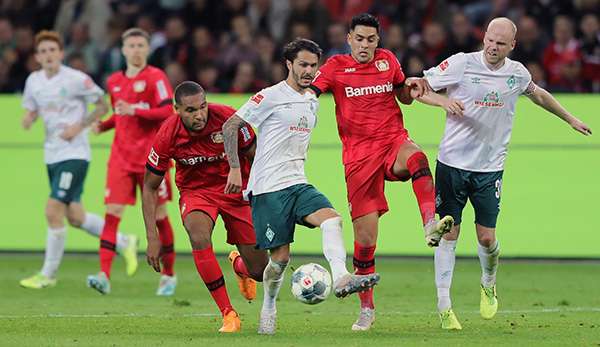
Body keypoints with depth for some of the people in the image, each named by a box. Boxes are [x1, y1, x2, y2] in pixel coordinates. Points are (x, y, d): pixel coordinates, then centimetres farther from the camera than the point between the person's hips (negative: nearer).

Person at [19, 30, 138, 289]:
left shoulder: (76, 79, -11)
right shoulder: (34, 81, 6)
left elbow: (102, 106, -3)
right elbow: (31, 111, 20)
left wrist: (79, 126, -15)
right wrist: (28, 119, -4)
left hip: (74, 154, -7)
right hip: (52, 156, 7)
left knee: (53, 211, -13)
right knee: (74, 217, 10)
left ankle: (48, 275, -2)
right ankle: (124, 242, 29)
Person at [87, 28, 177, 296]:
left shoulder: (155, 77, -5)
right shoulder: (114, 81, 13)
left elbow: (168, 112, -14)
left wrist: (134, 111, -23)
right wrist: (103, 125, 7)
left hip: (151, 159, -4)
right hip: (121, 158, 4)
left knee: (159, 215, 4)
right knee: (112, 212, -9)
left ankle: (168, 275, 20)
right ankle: (104, 275, -16)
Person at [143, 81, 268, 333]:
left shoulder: (228, 118, -24)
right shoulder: (168, 135, -21)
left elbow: (255, 157, -7)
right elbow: (150, 187, -9)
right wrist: (152, 237, -15)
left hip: (235, 189, 1)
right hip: (196, 191, 0)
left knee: (259, 271, -1)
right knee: (199, 237, -35)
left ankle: (238, 265, 41)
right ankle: (228, 315, -23)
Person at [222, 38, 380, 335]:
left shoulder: (312, 101, 15)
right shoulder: (272, 96, -8)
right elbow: (230, 126, -9)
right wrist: (235, 169, -14)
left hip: (297, 184, 6)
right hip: (268, 188, -6)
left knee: (331, 219, -22)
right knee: (281, 257, -5)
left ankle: (341, 278, -36)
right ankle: (268, 311, 15)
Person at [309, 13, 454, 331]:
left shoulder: (387, 60, 10)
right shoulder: (336, 66, 2)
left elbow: (404, 97, 22)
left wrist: (411, 86, 0)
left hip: (394, 141, 1)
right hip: (359, 155, -1)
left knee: (417, 158, -38)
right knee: (365, 236, -3)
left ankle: (430, 227, -50)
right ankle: (366, 309, 10)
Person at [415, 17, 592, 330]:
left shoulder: (517, 73, 3)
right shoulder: (461, 64, -9)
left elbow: (538, 94, 26)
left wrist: (570, 119, 35)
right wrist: (443, 101, -25)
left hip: (490, 169, 2)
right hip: (452, 163, -2)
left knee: (487, 237, -2)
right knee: (448, 234, -3)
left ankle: (488, 286, 29)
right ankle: (444, 306, 4)